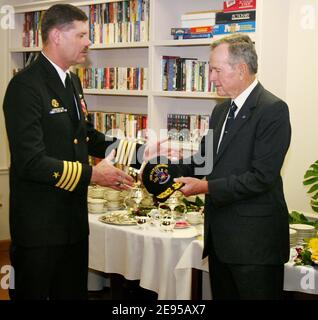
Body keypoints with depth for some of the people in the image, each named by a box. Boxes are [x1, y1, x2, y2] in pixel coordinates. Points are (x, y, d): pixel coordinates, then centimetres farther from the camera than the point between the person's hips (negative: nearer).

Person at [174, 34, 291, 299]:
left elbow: (262, 177, -20)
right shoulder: (221, 110, 14)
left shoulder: (273, 110, -14)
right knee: (222, 296, 17)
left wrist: (207, 187, -17)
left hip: (254, 241, -8)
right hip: (220, 236, 8)